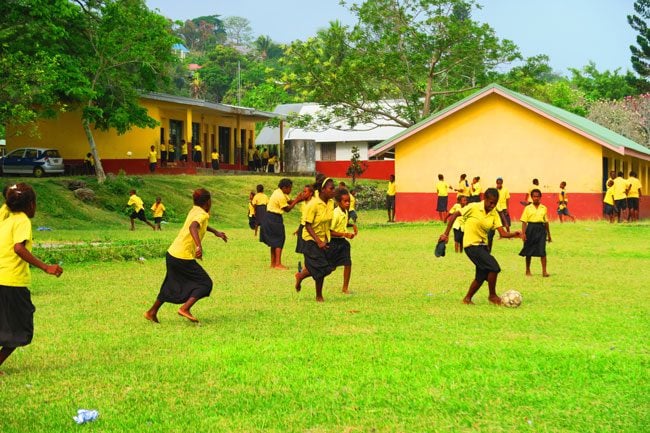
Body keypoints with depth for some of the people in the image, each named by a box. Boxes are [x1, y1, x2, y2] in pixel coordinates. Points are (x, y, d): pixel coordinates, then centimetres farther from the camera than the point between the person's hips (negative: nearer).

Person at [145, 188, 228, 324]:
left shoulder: (194, 211, 11)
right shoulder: (202, 215, -14)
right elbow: (193, 227, -36)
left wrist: (215, 232, 38)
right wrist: (199, 246, -48)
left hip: (172, 253, 9)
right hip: (183, 258, -9)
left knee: (170, 286, 23)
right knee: (205, 283, 0)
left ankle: (152, 312, 28)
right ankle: (185, 308, -11)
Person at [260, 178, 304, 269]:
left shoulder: (279, 192, 10)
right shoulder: (280, 196, -20)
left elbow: (289, 201, 8)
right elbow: (287, 209, -14)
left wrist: (297, 199, -9)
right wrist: (296, 201, -12)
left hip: (270, 218, 10)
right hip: (274, 218, -10)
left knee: (274, 241, 14)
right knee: (279, 240, -8)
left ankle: (273, 263, 19)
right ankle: (278, 264, -11)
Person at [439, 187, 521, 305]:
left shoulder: (494, 214, 2)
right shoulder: (473, 207, -13)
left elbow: (502, 233, -6)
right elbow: (454, 216, -7)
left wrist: (514, 234, -26)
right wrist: (446, 234, -10)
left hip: (483, 245, 7)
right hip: (471, 245, -7)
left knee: (482, 276, 11)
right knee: (494, 267, -18)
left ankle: (467, 299, 30)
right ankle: (492, 295, -1)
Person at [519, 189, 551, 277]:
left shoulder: (544, 208, 9)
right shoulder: (528, 208, 3)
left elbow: (546, 222, 15)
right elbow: (524, 222, 0)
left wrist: (548, 234, 16)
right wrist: (523, 233, -10)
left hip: (541, 229, 1)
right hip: (531, 228, -1)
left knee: (542, 251, -8)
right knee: (528, 251, 7)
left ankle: (544, 271, -8)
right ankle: (527, 270, 21)